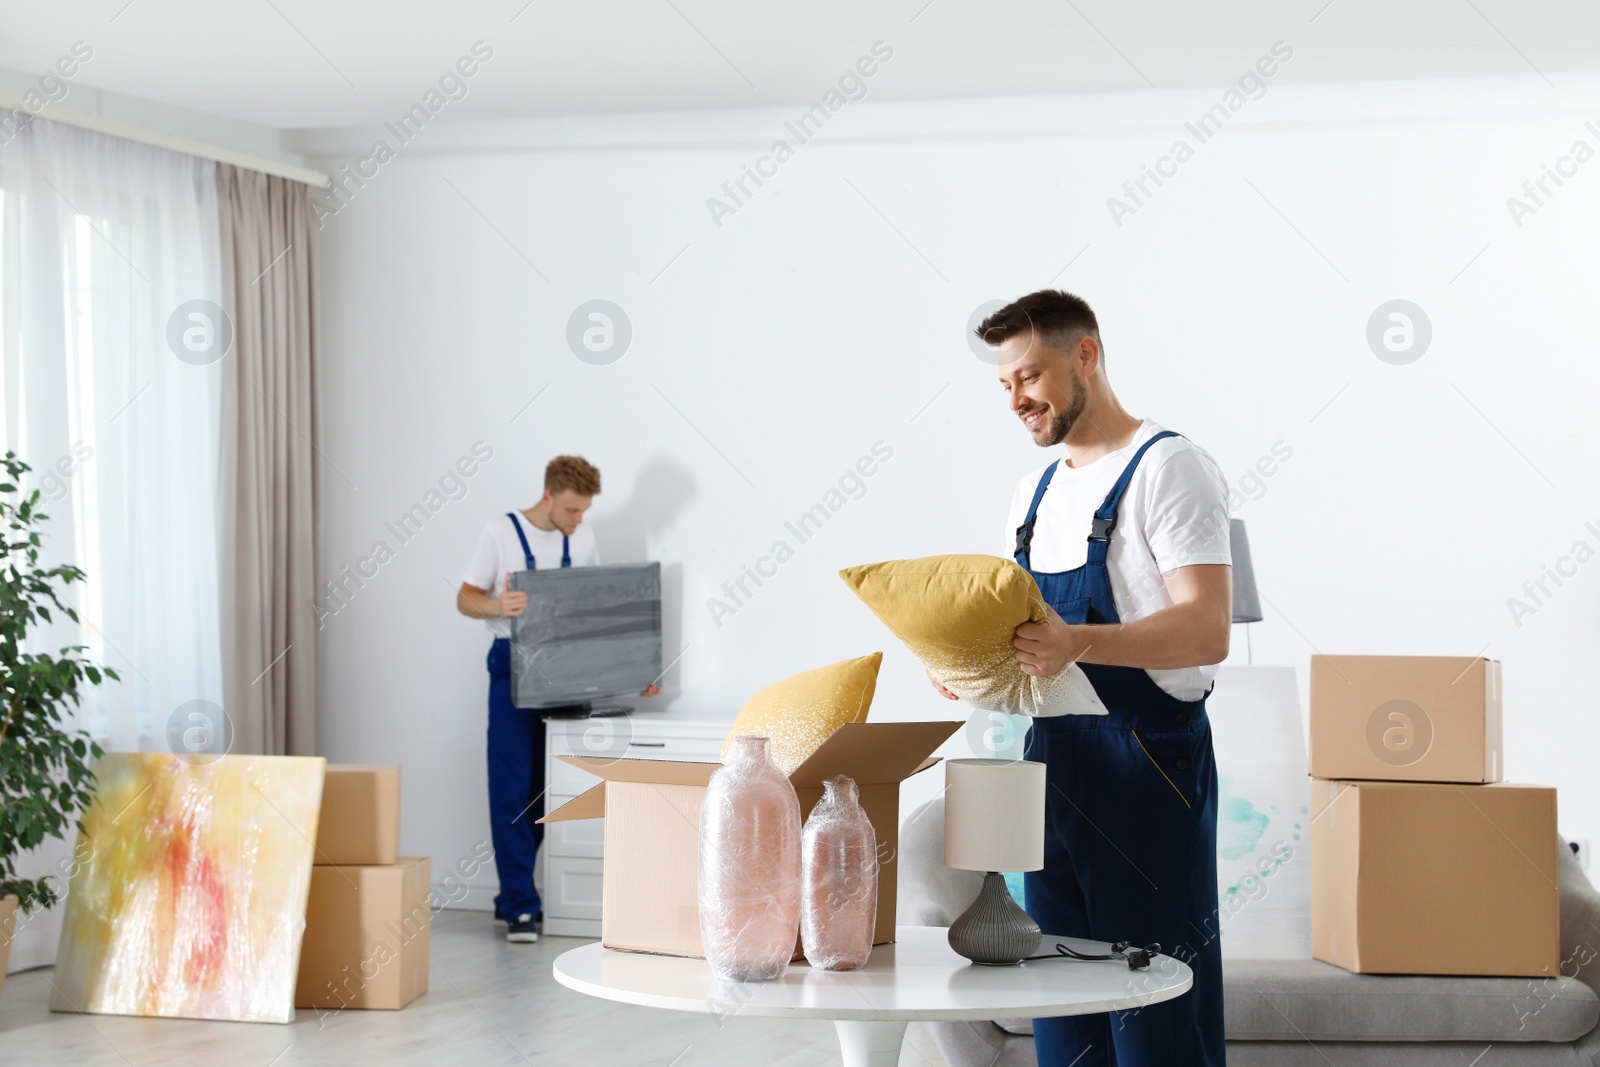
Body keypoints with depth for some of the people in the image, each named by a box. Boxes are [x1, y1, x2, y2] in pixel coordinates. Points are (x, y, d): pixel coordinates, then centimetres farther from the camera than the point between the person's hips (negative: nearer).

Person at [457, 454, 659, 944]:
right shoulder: (501, 532, -6)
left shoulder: (583, 538, 6)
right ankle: (520, 907, -5)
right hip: (514, 668, -4)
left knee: (543, 791, 8)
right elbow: (465, 599, -4)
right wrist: (498, 606, -27)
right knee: (511, 789, -6)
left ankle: (512, 896, 19)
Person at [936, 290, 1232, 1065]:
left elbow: (1206, 631, -20)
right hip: (1053, 761, 8)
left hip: (1147, 766, -8)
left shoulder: (1167, 466, -9)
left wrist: (1077, 642, -33)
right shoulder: (1035, 492, 16)